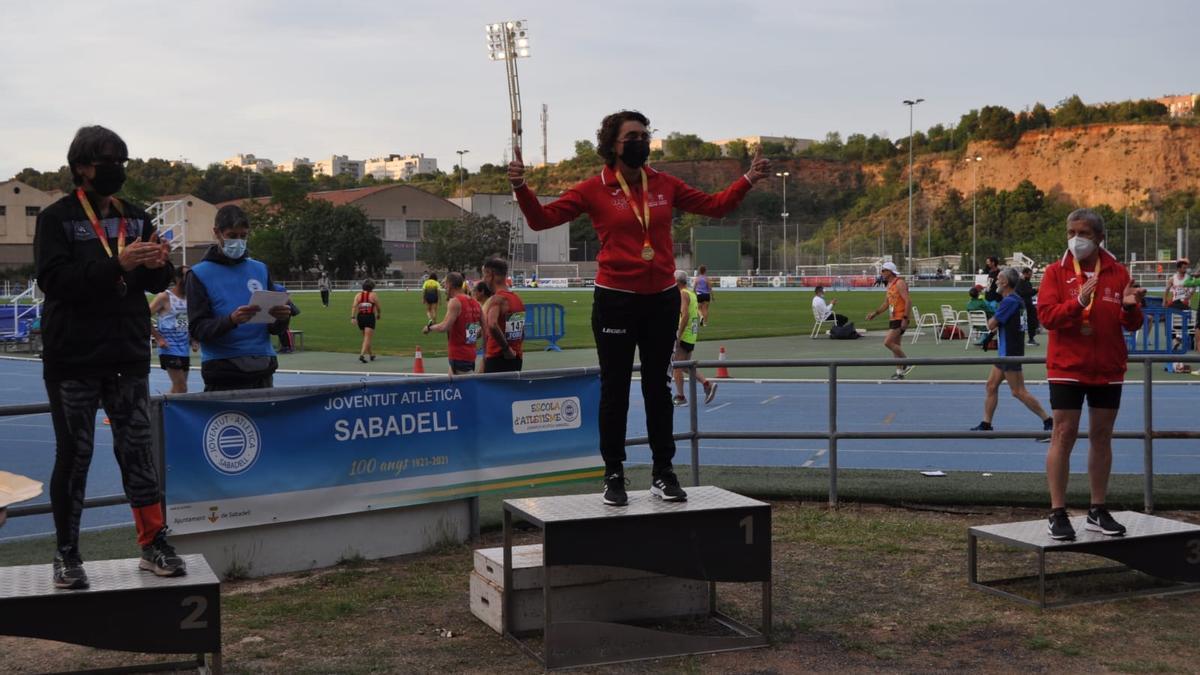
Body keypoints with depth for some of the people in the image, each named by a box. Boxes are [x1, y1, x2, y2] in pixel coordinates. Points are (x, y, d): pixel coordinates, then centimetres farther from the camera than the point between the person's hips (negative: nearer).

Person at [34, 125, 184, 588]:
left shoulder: (136, 219, 9)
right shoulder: (57, 218, -5)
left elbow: (155, 285, 13)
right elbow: (53, 280, -18)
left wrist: (159, 266, -11)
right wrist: (116, 263, -27)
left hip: (128, 357, 4)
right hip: (73, 359, -4)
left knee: (138, 450, 5)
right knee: (73, 455, 4)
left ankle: (153, 545, 13)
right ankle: (66, 554, 15)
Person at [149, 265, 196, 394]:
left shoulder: (188, 299, 12)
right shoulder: (164, 297, -8)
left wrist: (193, 341, 8)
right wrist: (158, 338, -13)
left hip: (185, 350, 7)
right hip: (170, 350, -7)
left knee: (177, 388, 10)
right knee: (181, 389, -13)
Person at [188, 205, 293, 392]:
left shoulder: (260, 269, 12)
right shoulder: (201, 274, 1)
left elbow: (275, 328, 13)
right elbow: (197, 329, -7)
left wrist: (282, 318, -10)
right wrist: (231, 320, -24)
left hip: (262, 370, 4)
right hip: (223, 370, -3)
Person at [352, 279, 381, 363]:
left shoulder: (358, 295, 6)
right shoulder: (373, 295, -2)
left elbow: (354, 306, -6)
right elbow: (378, 307, 3)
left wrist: (353, 317, -12)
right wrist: (379, 315, 22)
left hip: (360, 316, 5)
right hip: (370, 317, -5)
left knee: (366, 337, 20)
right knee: (367, 338, -7)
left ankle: (371, 354, 32)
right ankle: (362, 355, -23)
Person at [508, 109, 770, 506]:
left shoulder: (665, 186, 6)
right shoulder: (595, 190, -4)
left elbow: (714, 206, 15)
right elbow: (543, 218, -6)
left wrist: (748, 180, 5)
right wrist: (521, 187, -21)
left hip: (662, 299, 3)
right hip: (615, 300, -3)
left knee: (658, 387, 10)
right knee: (615, 389, 4)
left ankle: (663, 473, 19)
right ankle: (614, 476, 14)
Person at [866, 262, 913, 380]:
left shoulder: (899, 283, -12)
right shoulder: (889, 285, 16)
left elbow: (907, 301, -19)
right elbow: (886, 304, 24)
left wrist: (905, 318, -24)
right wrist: (875, 313, 12)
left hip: (900, 319, -9)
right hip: (893, 318, 9)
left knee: (888, 342, -16)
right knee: (895, 345, 9)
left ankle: (907, 363, -5)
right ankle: (899, 371, 14)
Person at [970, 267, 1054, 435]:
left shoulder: (1009, 301, -19)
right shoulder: (1017, 300, 12)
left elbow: (991, 325, -17)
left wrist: (991, 320, 4)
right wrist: (994, 322, 5)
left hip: (1011, 353, -10)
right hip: (1005, 353, 10)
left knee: (1018, 392, -6)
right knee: (991, 385, 11)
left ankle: (1048, 421, 0)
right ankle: (986, 424, 14)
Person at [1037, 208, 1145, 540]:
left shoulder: (1117, 272, 5)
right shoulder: (1056, 272, -1)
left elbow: (1132, 325, 6)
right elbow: (1046, 316, -12)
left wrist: (1130, 307, -15)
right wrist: (1078, 303, -26)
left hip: (1108, 369, 3)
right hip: (1067, 367, -3)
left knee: (1102, 436, 9)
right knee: (1064, 434, -4)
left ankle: (1097, 511, 19)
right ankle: (1058, 513, 1)